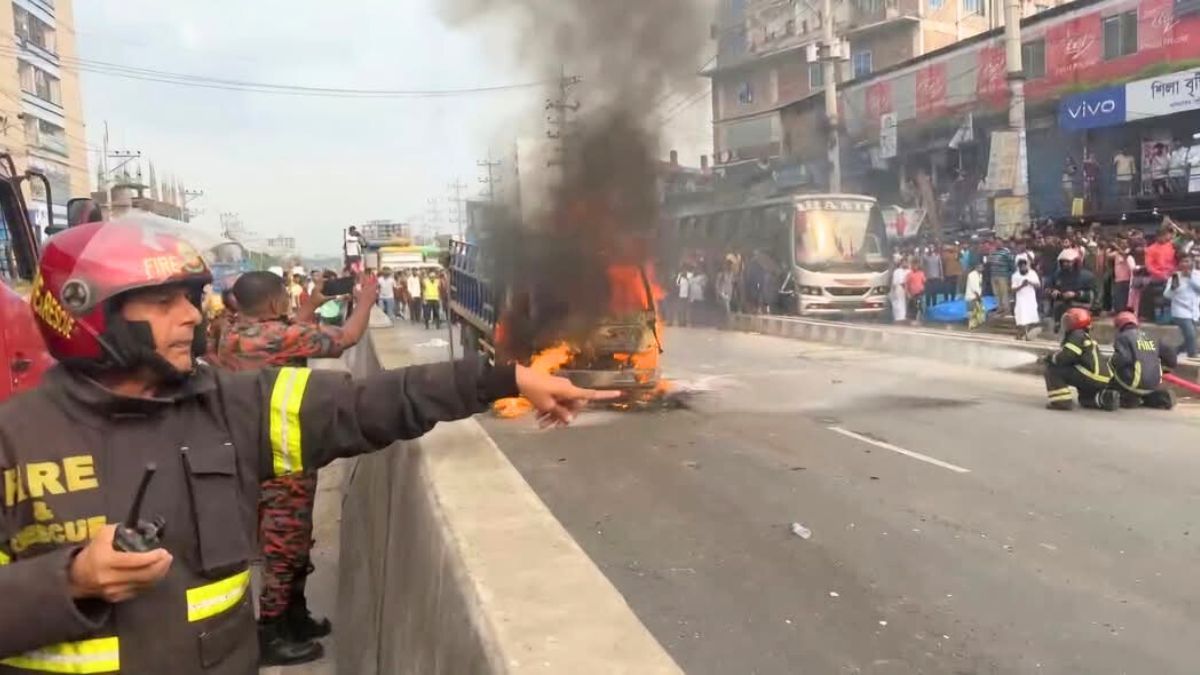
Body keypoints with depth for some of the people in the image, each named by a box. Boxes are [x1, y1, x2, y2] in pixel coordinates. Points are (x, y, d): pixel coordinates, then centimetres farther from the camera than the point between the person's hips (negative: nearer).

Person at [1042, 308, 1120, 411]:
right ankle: (1107, 397, 9)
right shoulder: (1087, 337, 22)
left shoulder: (1077, 335, -10)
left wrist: (1050, 358, 0)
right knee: (1086, 400, 36)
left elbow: (1064, 358, -19)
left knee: (1053, 369, -8)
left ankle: (1062, 401, -15)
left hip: (1092, 377, -10)